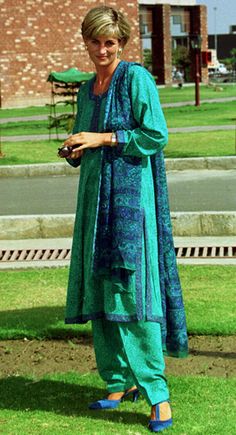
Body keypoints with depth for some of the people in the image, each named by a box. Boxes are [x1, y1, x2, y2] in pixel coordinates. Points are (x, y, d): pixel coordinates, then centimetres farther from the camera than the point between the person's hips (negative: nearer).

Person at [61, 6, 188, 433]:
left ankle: (157, 393, -9)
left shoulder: (136, 78, -4)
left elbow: (157, 134, -12)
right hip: (95, 194, 8)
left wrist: (104, 138, -15)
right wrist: (73, 151, 0)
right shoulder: (86, 91, 17)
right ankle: (121, 382, 16)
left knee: (131, 290, -13)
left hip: (131, 193, -7)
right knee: (99, 290, 6)